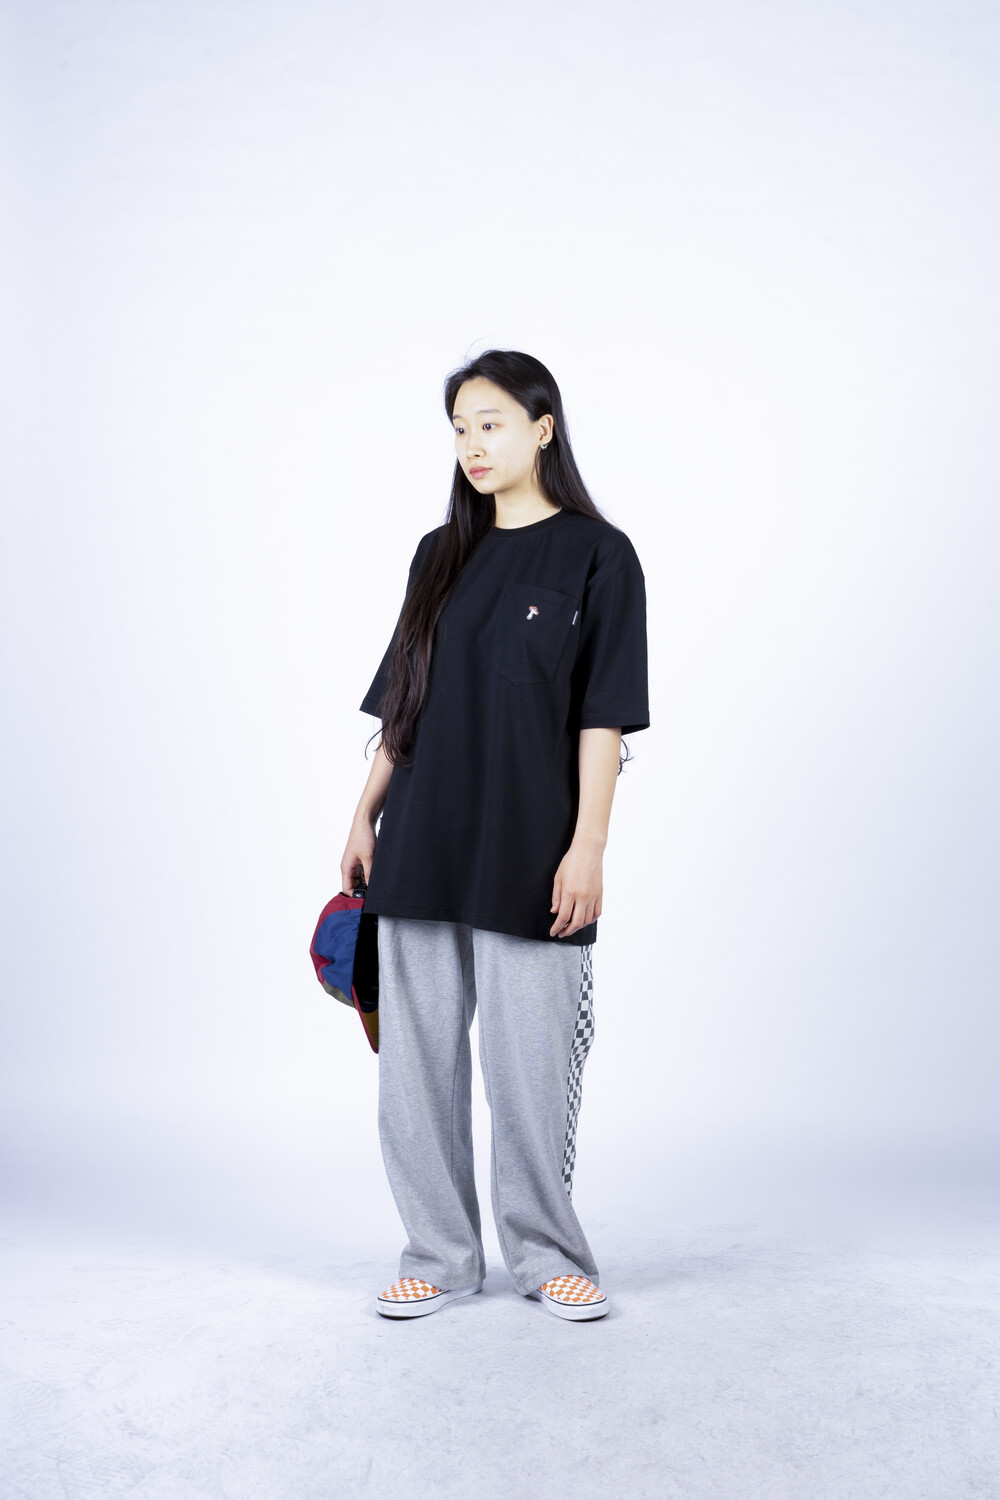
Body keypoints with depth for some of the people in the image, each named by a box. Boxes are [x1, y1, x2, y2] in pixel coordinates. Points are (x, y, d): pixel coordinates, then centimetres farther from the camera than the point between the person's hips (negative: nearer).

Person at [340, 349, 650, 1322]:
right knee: (417, 1057, 7)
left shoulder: (597, 554, -1)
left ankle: (546, 1254, 19)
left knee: (530, 1060, 1)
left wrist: (588, 843, -14)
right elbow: (401, 704, 14)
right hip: (421, 844, 5)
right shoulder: (440, 555, 13)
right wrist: (366, 817, 10)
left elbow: (604, 715, -7)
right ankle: (440, 1254, 20)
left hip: (529, 848, -5)